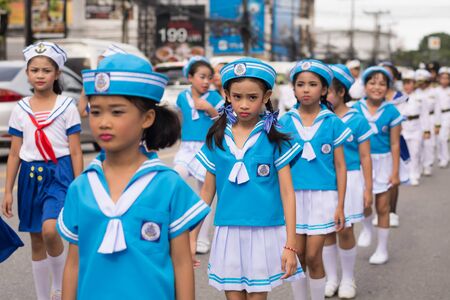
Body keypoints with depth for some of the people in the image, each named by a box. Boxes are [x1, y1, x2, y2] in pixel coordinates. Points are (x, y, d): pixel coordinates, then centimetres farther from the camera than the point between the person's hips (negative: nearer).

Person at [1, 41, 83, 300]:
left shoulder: (66, 106, -2)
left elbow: (76, 152, -2)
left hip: (59, 173, -4)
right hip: (30, 175, 4)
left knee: (50, 230, -25)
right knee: (36, 241, 10)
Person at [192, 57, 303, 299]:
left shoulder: (274, 139, -4)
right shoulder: (217, 139, 3)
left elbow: (287, 192, -4)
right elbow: (207, 191, 9)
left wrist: (290, 245, -9)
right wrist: (192, 237, 7)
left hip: (265, 232, -2)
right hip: (228, 232, 2)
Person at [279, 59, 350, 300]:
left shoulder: (332, 122, -2)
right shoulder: (285, 122, 2)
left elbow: (340, 166, 0)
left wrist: (340, 206, -3)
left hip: (323, 195, -2)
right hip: (292, 195, 2)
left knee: (313, 256, 0)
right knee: (297, 256, 7)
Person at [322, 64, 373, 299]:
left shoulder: (357, 120, -7)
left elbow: (365, 158, -2)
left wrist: (368, 189, -2)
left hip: (348, 180, -2)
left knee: (345, 231, 2)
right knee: (326, 231, 8)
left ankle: (348, 279, 21)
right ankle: (331, 278, 24)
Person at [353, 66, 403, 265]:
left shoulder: (391, 112, -7)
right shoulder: (355, 110, -4)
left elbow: (395, 144, -4)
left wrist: (395, 173, -5)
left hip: (383, 161, 0)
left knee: (382, 207, 7)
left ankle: (382, 249, 23)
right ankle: (367, 227, 22)